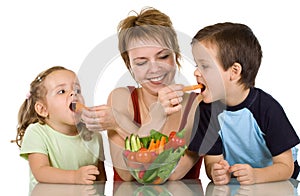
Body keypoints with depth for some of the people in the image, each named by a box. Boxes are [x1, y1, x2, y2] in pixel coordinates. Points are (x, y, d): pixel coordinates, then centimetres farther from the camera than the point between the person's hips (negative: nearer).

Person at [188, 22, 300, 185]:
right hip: (232, 184, 2)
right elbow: (212, 159, -6)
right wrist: (215, 171, -30)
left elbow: (286, 166, -17)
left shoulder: (267, 108, -19)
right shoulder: (208, 108, -9)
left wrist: (255, 175, -36)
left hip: (274, 182, -2)